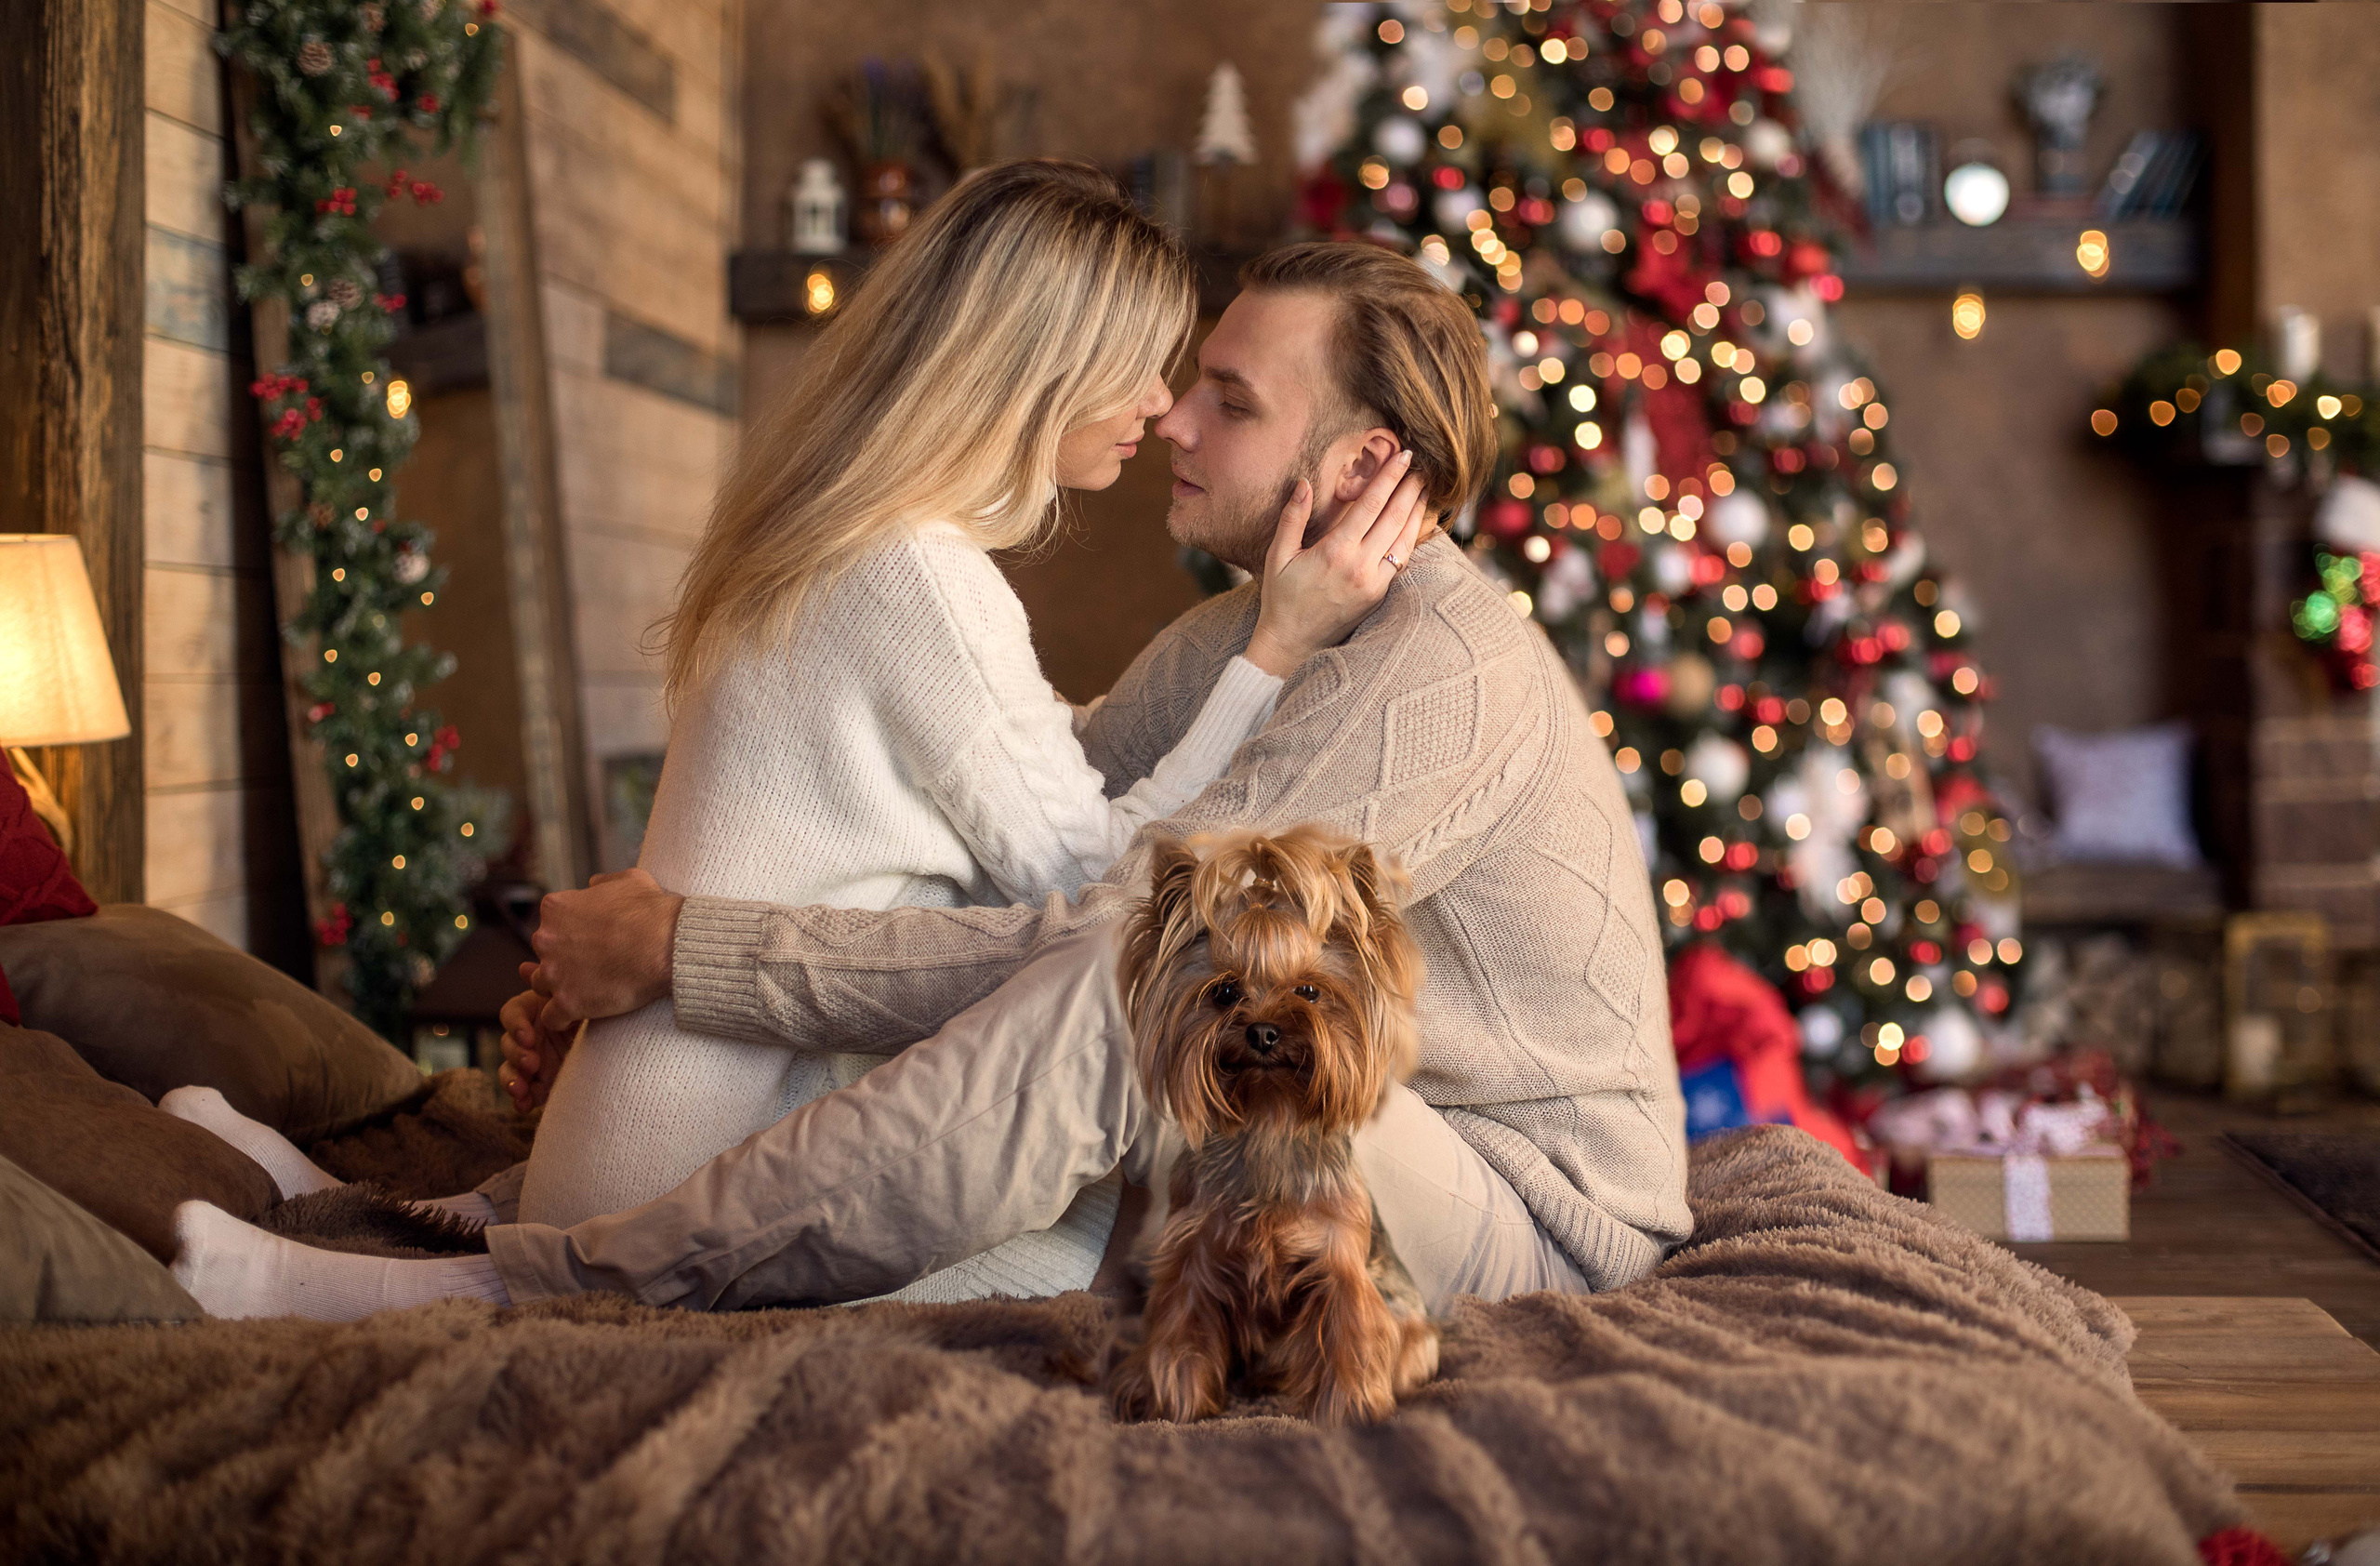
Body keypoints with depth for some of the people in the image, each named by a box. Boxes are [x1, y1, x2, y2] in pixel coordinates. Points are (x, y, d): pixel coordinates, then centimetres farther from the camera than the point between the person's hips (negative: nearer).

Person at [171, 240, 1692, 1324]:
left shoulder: (1444, 673, -21)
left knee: (1115, 992, -33)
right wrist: (618, 970, -2)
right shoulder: (1229, 644, 10)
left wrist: (692, 950, -23)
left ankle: (518, 1293, -29)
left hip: (1535, 1209, -9)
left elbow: (1081, 942, -28)